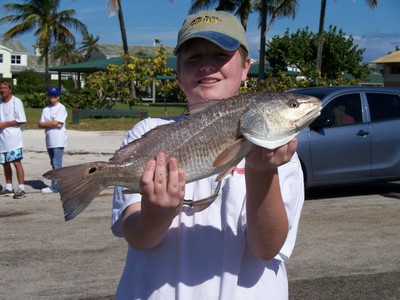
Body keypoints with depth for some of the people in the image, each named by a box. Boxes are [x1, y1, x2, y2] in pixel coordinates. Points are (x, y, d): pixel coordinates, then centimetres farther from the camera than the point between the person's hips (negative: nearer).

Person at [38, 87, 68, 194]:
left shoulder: (61, 108, -4)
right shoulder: (45, 109, 15)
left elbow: (56, 122, -15)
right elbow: (40, 125, 5)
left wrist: (45, 123, -2)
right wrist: (53, 124, -10)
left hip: (59, 141, -7)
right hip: (49, 141, 7)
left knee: (57, 164, -10)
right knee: (54, 164, 12)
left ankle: (55, 186, -10)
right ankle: (57, 184, 18)